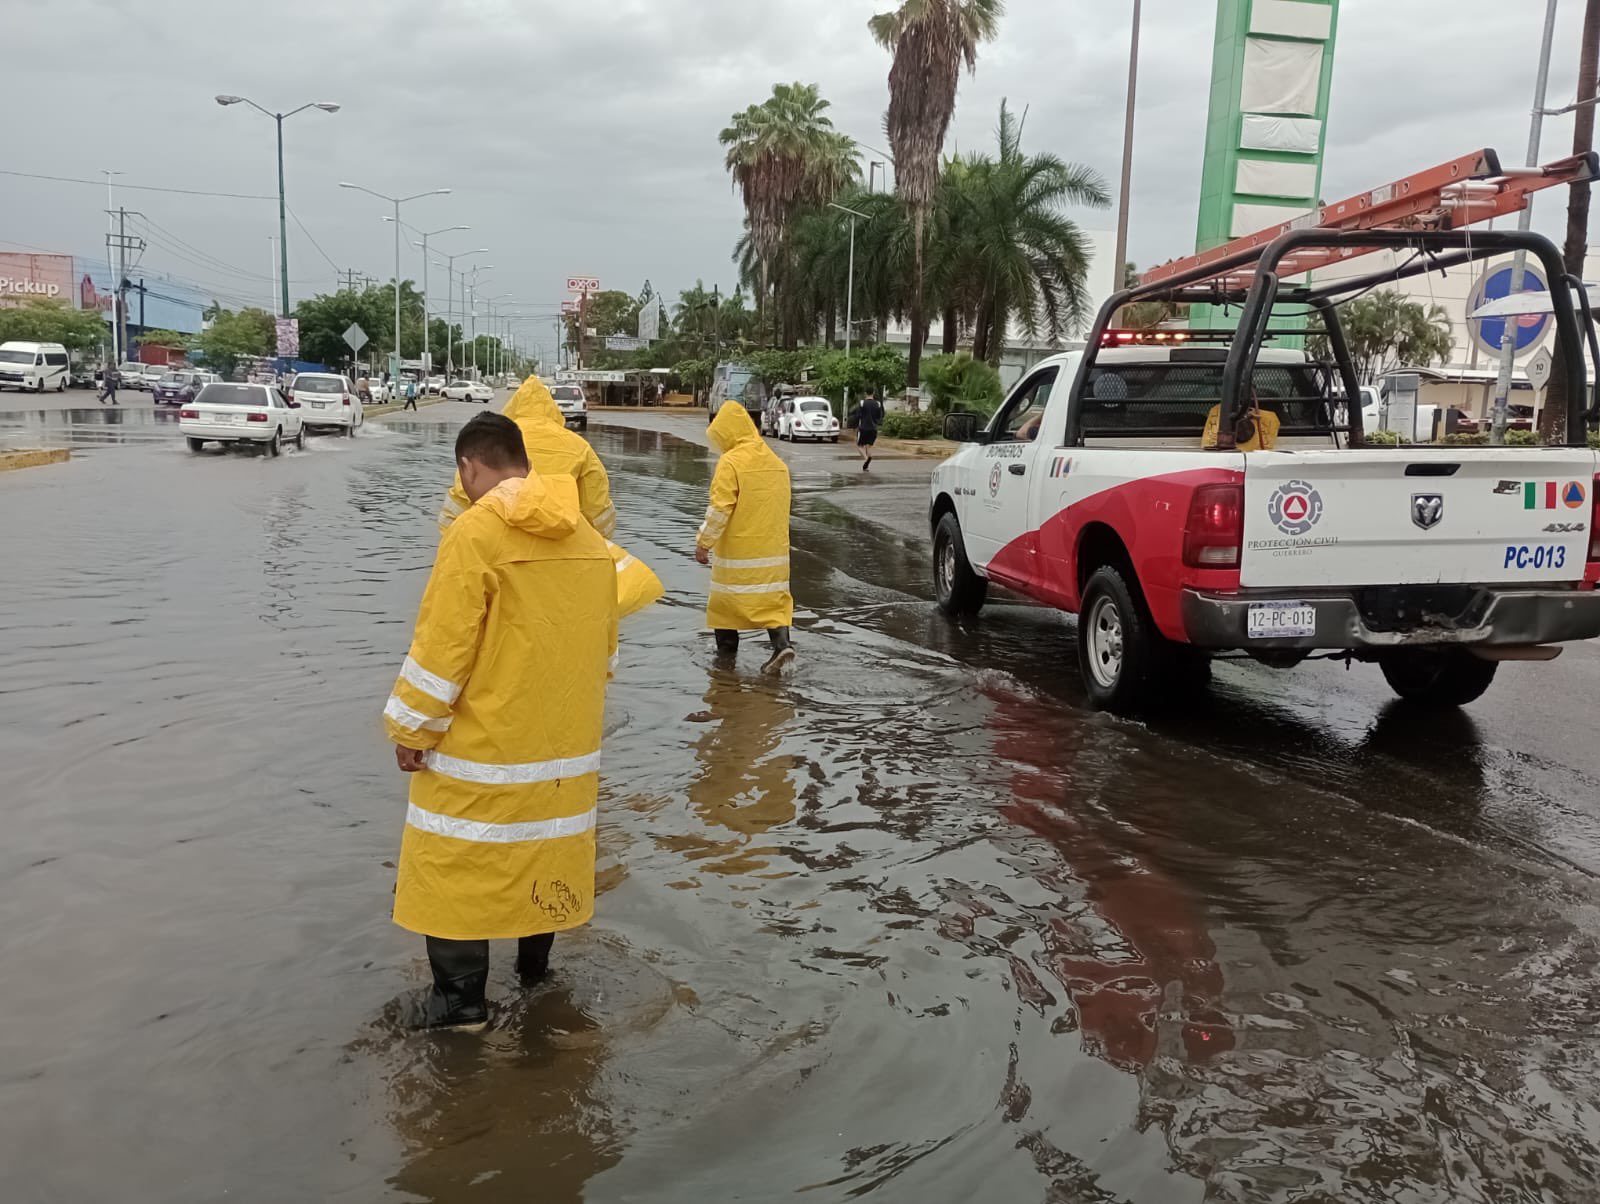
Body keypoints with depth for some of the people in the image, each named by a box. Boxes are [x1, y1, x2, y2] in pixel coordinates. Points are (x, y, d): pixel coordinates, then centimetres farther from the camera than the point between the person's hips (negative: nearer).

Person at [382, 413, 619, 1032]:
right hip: (565, 740, 7)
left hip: (484, 743, -6)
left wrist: (413, 728, -7)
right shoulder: (587, 536, 3)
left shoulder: (476, 531, -16)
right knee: (543, 848, 19)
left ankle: (461, 997, 12)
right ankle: (534, 964, 35)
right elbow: (604, 644, 11)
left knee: (456, 864, 6)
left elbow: (442, 644, -17)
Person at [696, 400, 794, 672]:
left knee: (726, 598, 9)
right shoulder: (777, 462, 8)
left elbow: (720, 509, -18)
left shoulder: (731, 462, -14)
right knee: (772, 595, 9)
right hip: (773, 548, 6)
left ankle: (726, 650, 18)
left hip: (737, 547, -6)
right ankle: (781, 642, -10)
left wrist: (703, 542, -10)